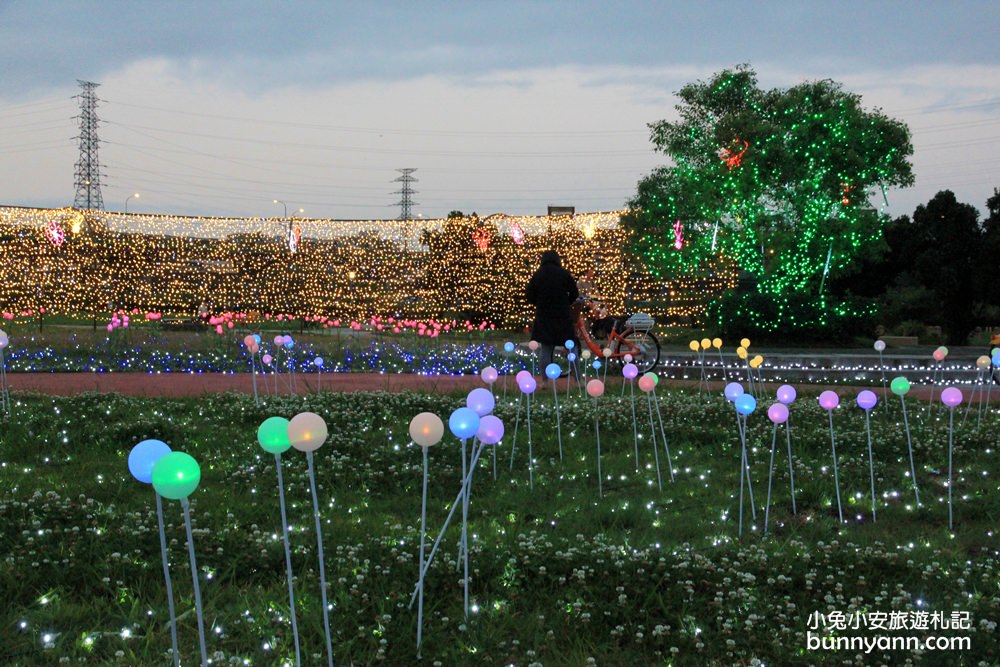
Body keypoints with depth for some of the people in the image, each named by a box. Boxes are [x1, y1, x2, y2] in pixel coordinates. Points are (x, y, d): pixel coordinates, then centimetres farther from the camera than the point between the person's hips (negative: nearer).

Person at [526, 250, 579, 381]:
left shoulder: (537, 275, -2)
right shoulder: (564, 274, -5)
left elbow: (529, 295, 1)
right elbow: (574, 293, 1)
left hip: (544, 316, 1)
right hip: (563, 316, -1)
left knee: (545, 350, 4)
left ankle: (545, 381, 0)